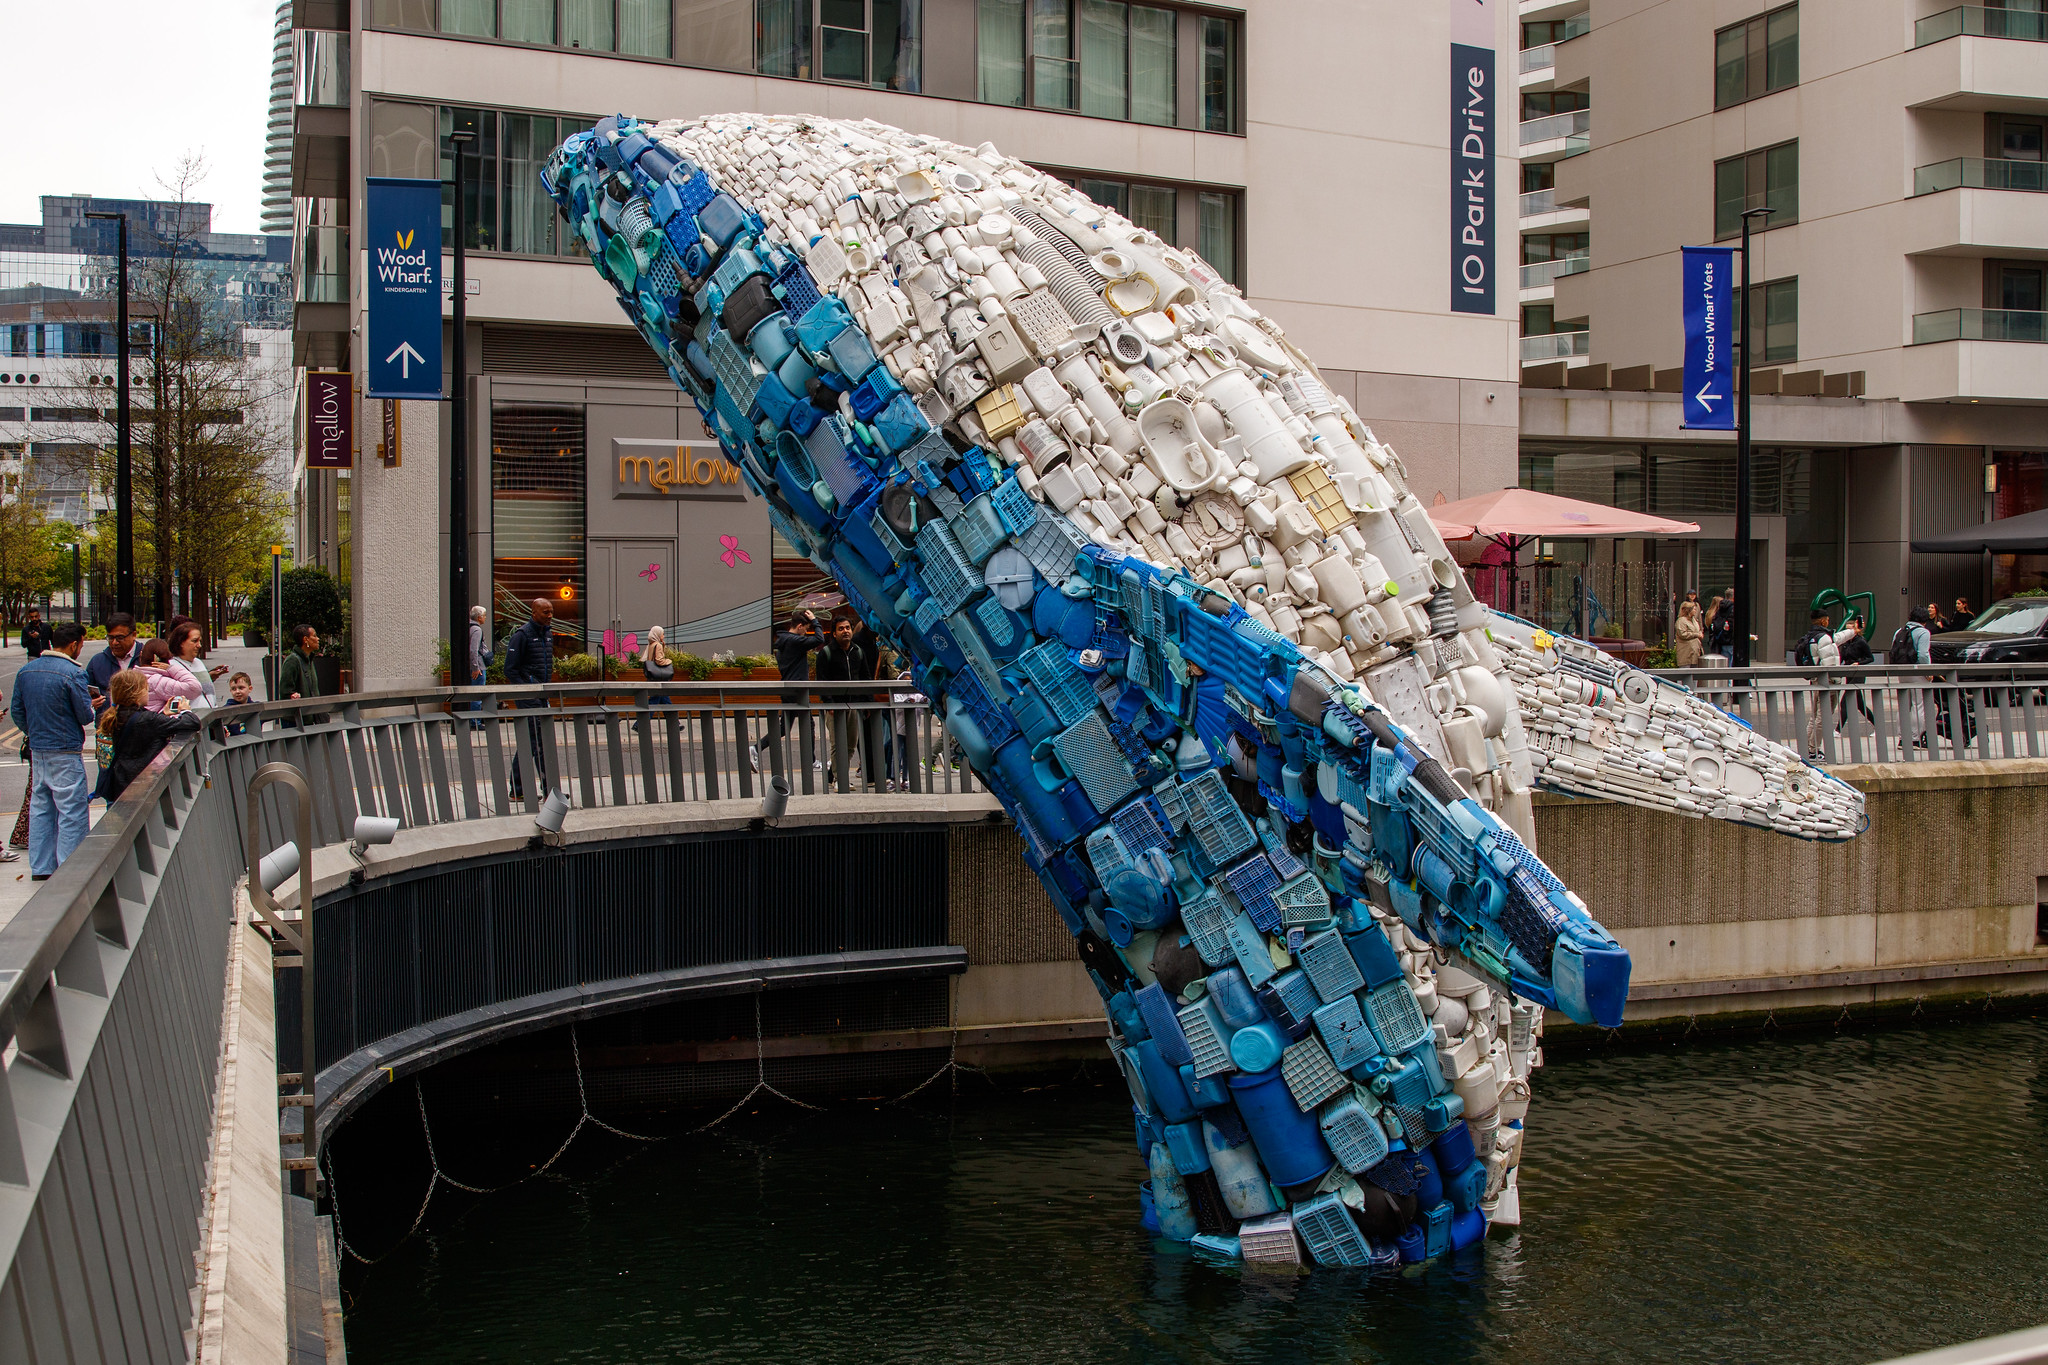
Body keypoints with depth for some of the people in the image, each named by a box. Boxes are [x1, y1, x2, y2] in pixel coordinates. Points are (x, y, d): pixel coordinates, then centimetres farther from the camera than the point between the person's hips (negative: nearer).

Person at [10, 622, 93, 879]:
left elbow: (16, 711, 11)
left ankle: (41, 866, 19)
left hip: (37, 751, 7)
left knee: (40, 807, 14)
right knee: (71, 810, 0)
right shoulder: (73, 673, -16)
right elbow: (85, 716, -13)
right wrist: (91, 706, 8)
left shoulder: (25, 670, 5)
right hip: (65, 752, -7)